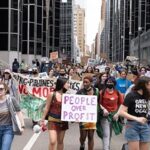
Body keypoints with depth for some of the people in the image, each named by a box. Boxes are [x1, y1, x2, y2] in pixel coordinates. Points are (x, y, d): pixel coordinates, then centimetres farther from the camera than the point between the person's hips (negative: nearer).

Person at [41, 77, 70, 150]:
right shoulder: (52, 95, -6)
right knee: (52, 142, -12)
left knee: (60, 142, 13)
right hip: (53, 121, -3)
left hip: (63, 122, 3)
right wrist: (42, 120, 1)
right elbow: (47, 108, -1)